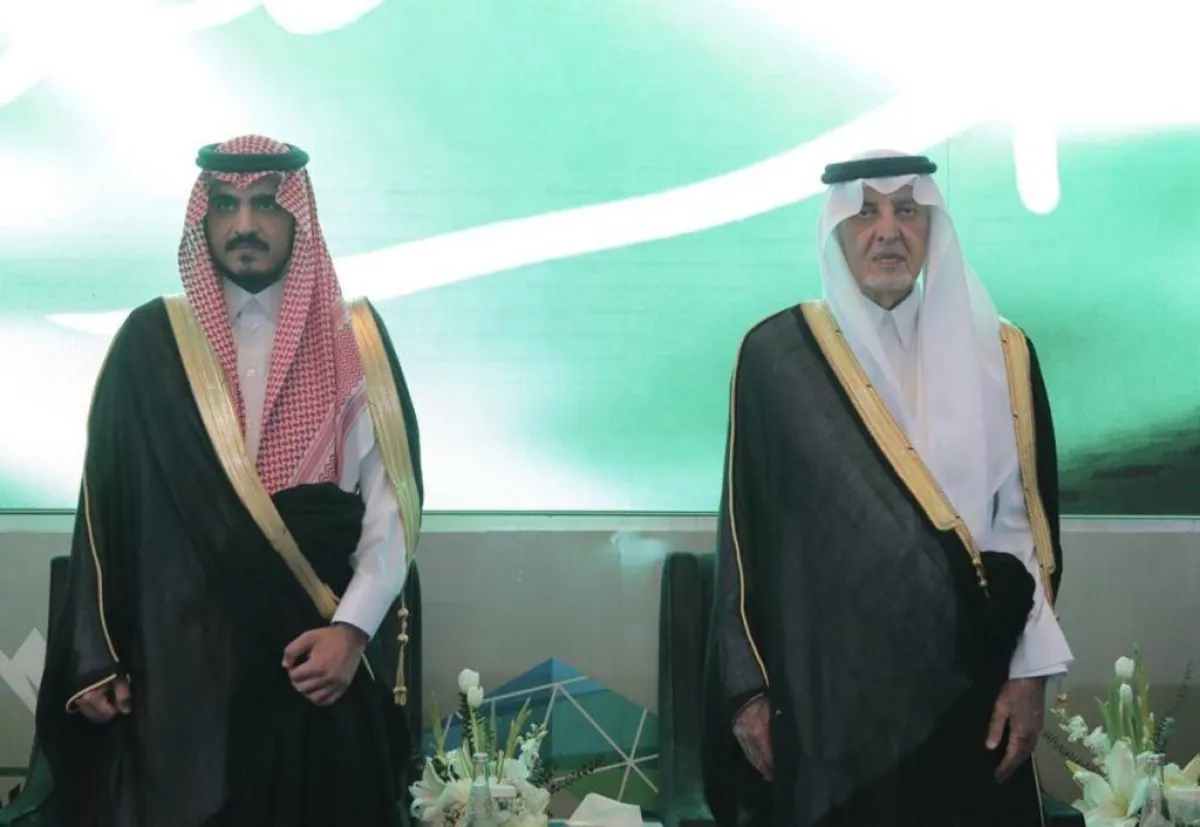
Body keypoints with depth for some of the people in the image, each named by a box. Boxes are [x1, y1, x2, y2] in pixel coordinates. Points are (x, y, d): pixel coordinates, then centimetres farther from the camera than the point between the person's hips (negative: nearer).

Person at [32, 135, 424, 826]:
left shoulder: (355, 341, 3)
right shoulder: (151, 342, 2)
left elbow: (394, 503, 0)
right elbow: (105, 505, 4)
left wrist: (353, 629, -13)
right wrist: (95, 657, 1)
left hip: (316, 656, 0)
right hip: (178, 658, 0)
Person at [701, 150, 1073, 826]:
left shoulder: (999, 356, 4)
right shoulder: (777, 354, -1)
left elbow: (1031, 515, 3)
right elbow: (743, 528, 0)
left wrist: (1030, 673, -3)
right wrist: (747, 686, -2)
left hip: (965, 687, 2)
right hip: (822, 690, -1)